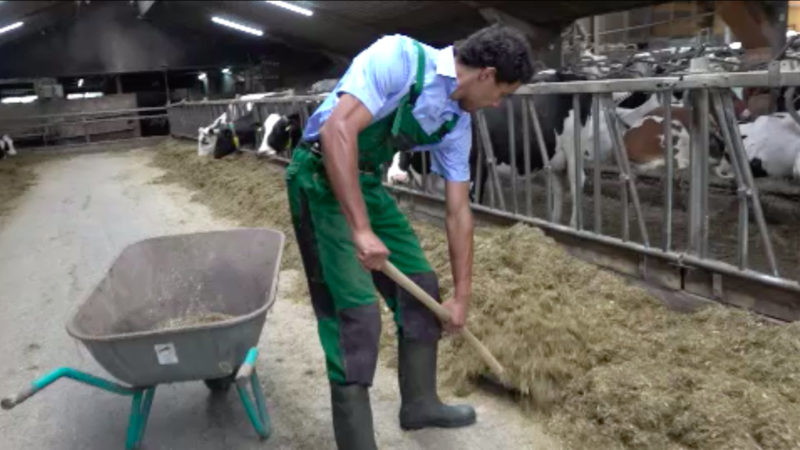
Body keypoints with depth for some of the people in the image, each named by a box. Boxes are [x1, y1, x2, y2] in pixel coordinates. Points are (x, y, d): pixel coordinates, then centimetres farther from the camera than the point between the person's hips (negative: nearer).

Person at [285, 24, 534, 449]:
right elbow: (338, 130, -32)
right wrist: (361, 230, -34)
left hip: (370, 184, 8)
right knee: (356, 311, -11)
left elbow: (458, 211, 6)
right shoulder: (399, 56, -22)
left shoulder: (457, 123, 2)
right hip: (322, 178, -8)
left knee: (420, 286, 11)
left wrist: (462, 296, 9)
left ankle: (419, 403, 30)